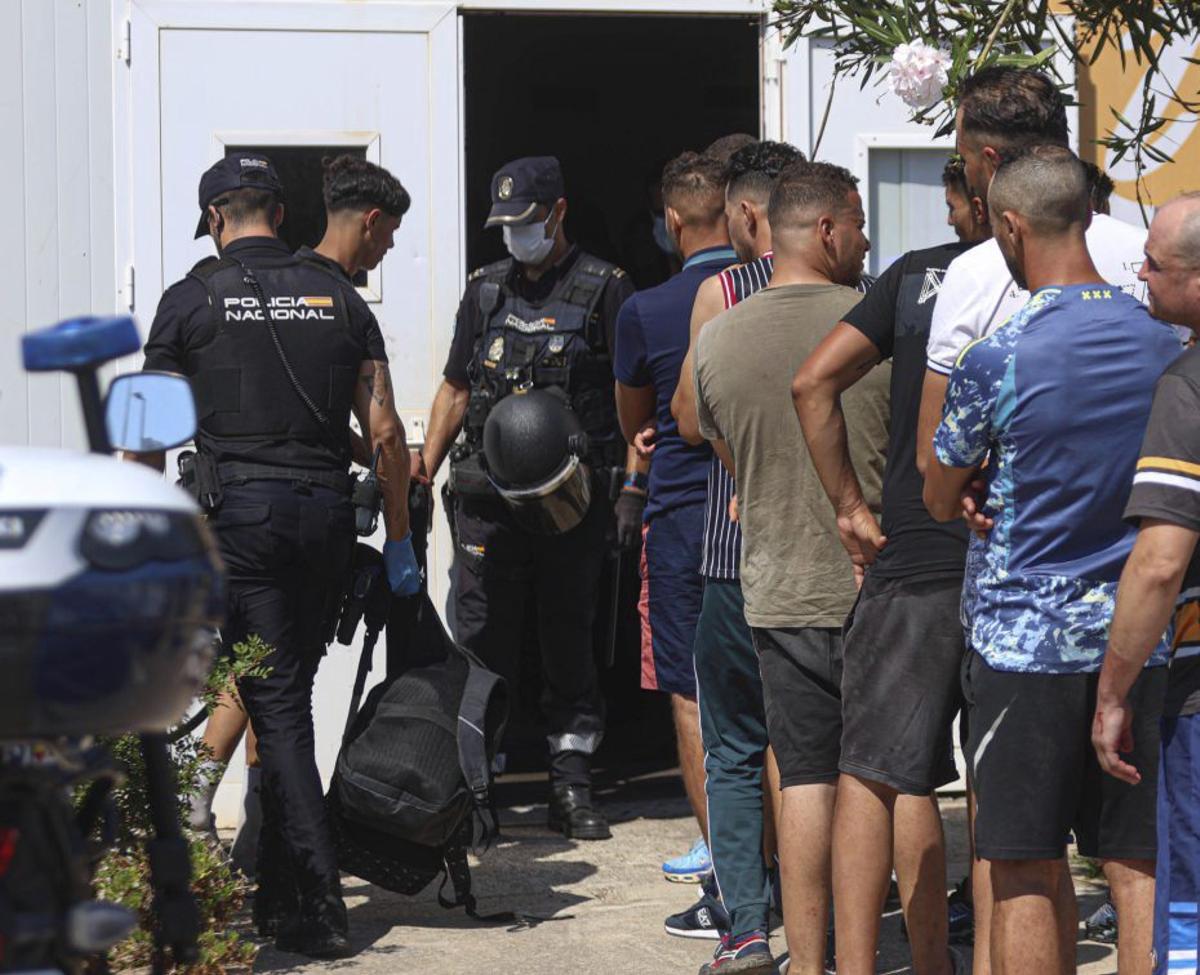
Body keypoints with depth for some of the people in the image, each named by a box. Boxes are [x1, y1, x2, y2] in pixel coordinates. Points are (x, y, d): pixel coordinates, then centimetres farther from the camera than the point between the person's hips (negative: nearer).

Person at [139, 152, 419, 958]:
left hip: (239, 511, -3)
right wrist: (400, 542, 12)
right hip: (327, 513, 4)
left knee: (276, 706, -4)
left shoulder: (192, 300, 1)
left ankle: (318, 911, -10)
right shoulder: (338, 298, 9)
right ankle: (278, 895, 22)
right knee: (289, 697, 15)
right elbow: (386, 431, 6)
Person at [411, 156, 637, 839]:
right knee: (484, 644, 0)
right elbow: (456, 391, 20)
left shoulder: (605, 289, 2)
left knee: (570, 641, 5)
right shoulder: (486, 291, 14)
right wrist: (424, 470, 9)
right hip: (489, 500, 3)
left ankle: (572, 787, 10)